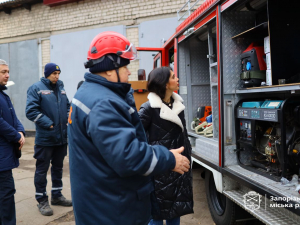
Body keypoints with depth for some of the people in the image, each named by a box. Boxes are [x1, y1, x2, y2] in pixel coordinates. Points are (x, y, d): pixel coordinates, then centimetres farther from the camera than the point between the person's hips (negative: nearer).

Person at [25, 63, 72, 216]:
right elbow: (31, 111, -15)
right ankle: (42, 200, 17)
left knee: (58, 167, 16)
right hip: (45, 138, -6)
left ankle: (57, 195, 31)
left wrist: (69, 118, 0)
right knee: (42, 169, 5)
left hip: (62, 136, 6)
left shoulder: (60, 88, 10)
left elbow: (67, 106, 19)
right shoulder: (36, 88, -9)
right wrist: (49, 124, -19)